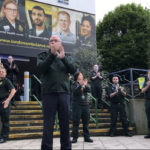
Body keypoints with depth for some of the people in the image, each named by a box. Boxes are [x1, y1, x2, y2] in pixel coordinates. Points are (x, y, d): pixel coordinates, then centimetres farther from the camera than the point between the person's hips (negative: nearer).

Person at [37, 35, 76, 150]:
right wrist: (53, 54, -18)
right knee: (48, 124, -1)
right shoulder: (43, 56, 10)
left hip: (64, 93, 2)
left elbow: (73, 70, -2)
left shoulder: (67, 57, 15)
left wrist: (63, 57, -16)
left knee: (65, 123, 7)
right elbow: (41, 68, -9)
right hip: (49, 93, -2)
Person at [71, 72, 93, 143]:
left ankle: (87, 137, 13)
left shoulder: (85, 83, 11)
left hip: (85, 104, 4)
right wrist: (80, 85, -30)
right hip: (77, 105, -4)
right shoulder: (75, 84, 0)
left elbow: (88, 90, -4)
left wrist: (85, 85, -22)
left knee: (86, 122, 6)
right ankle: (75, 137, 3)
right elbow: (75, 91, -18)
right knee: (76, 122, -3)